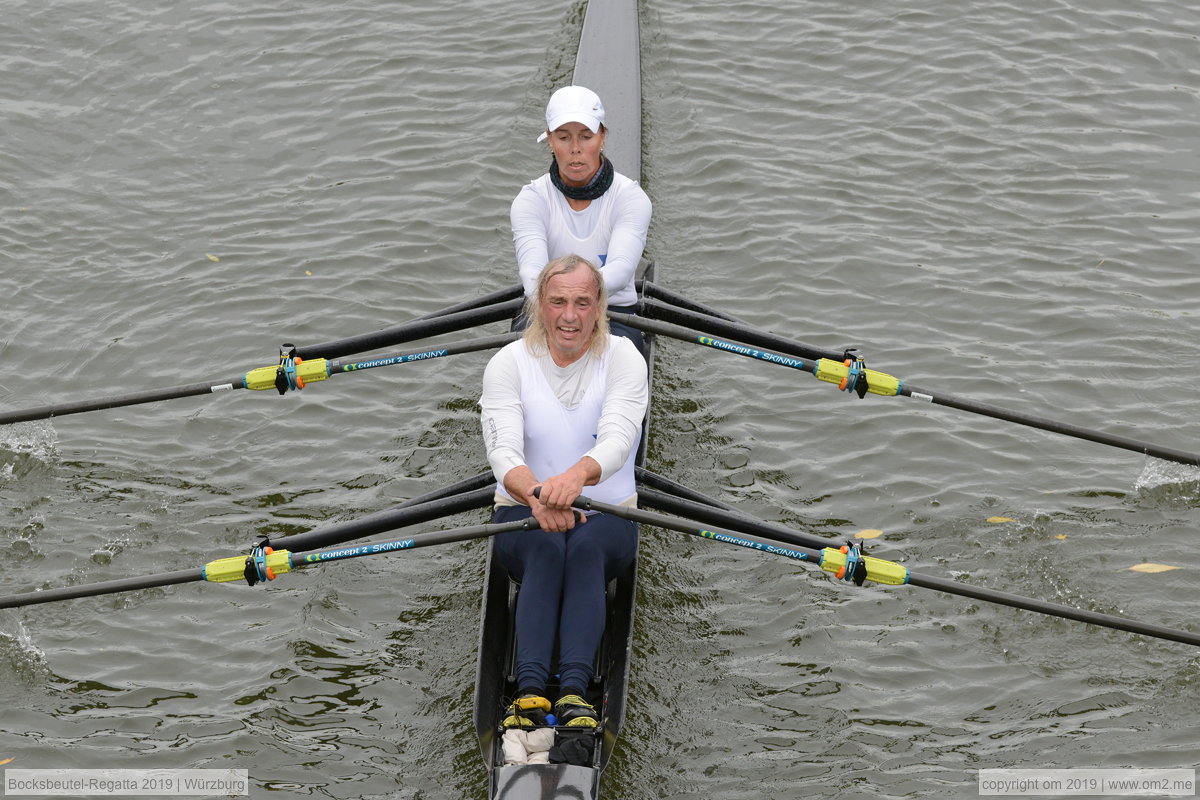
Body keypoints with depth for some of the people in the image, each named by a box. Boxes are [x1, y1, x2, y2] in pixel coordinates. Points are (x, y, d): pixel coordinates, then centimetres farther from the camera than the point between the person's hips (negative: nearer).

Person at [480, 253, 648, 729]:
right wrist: (536, 495, -42)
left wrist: (576, 476, -48)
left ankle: (575, 690, -47)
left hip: (607, 515, 0)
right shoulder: (509, 363, -3)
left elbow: (618, 442, -23)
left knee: (586, 546, -34)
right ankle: (530, 689, -47)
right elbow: (502, 451, -18)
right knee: (546, 547, -34)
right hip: (523, 512, 0)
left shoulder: (623, 359, -6)